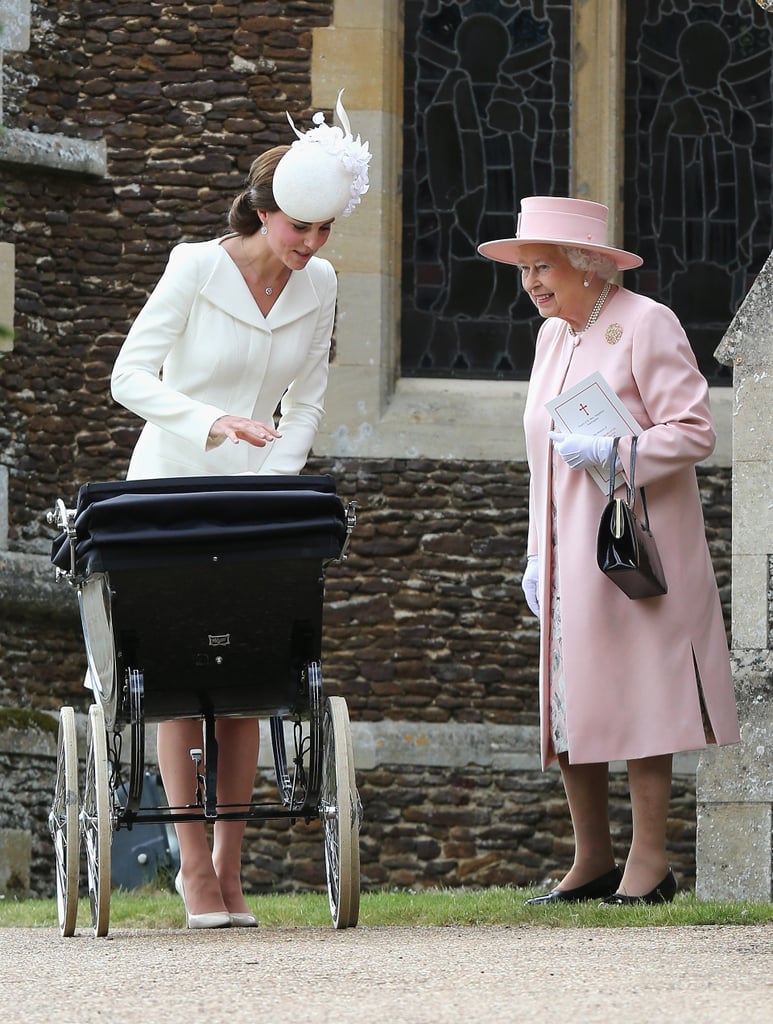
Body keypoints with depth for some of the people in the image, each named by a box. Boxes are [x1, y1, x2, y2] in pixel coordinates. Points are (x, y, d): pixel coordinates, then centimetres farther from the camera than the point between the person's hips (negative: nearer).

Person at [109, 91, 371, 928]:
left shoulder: (317, 287, 2)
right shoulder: (195, 269, -12)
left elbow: (306, 404, 9)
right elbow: (131, 376, -13)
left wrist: (273, 487, -5)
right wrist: (211, 422, -27)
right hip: (172, 485, -4)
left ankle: (228, 865, 3)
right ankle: (195, 866, -5)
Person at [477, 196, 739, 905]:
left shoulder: (645, 325, -8)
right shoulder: (553, 336, 17)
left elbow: (694, 432, -13)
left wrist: (612, 451, -24)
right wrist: (538, 553, 18)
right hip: (571, 552, 8)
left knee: (633, 700, -8)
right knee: (567, 707, 5)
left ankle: (649, 862, -4)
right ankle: (592, 860, 12)